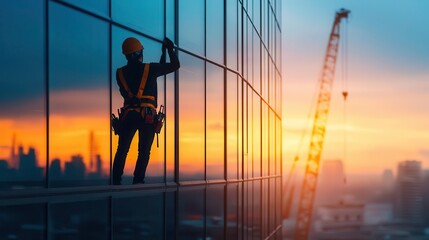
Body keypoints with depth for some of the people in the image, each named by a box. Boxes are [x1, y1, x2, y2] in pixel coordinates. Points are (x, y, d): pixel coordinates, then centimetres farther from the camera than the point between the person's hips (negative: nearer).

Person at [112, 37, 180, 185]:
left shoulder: (120, 73, 8)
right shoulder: (150, 69, 0)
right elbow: (175, 65, 6)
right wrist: (170, 49, 18)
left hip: (128, 115, 2)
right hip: (148, 116, -2)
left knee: (122, 150, 8)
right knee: (144, 151, 4)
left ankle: (116, 181, 2)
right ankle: (138, 181, -3)